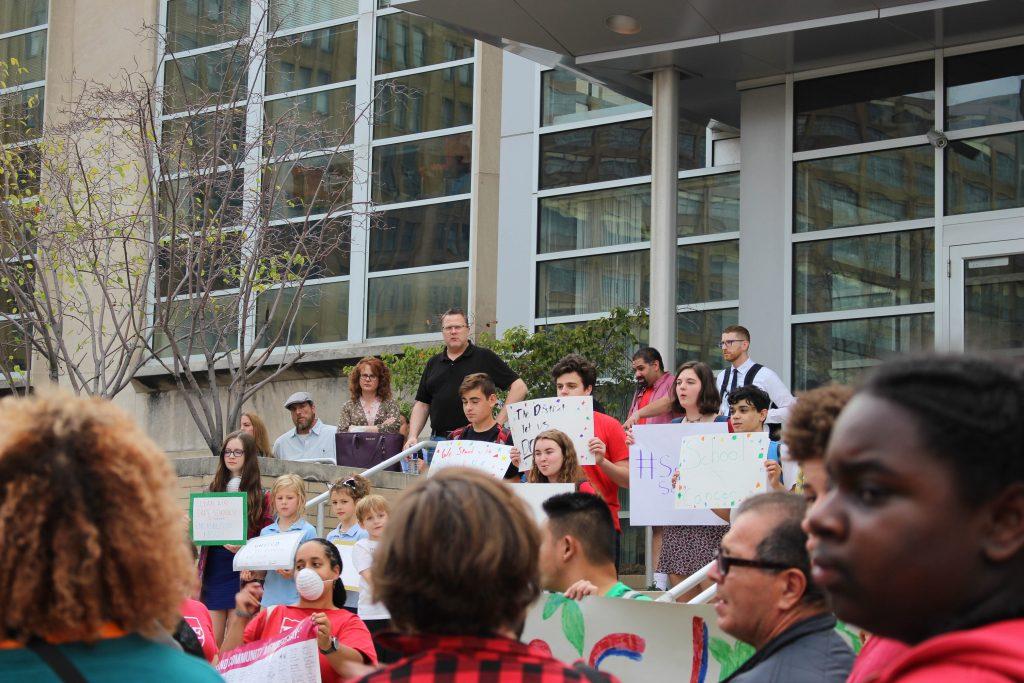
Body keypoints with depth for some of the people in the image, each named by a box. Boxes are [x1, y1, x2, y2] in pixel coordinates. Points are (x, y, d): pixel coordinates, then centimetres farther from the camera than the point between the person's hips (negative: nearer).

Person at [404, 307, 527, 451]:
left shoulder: (485, 357, 2)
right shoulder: (433, 364, 17)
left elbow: (519, 387, -1)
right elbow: (422, 404, 18)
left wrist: (499, 422, -8)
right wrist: (413, 437, 4)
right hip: (438, 439, 4)